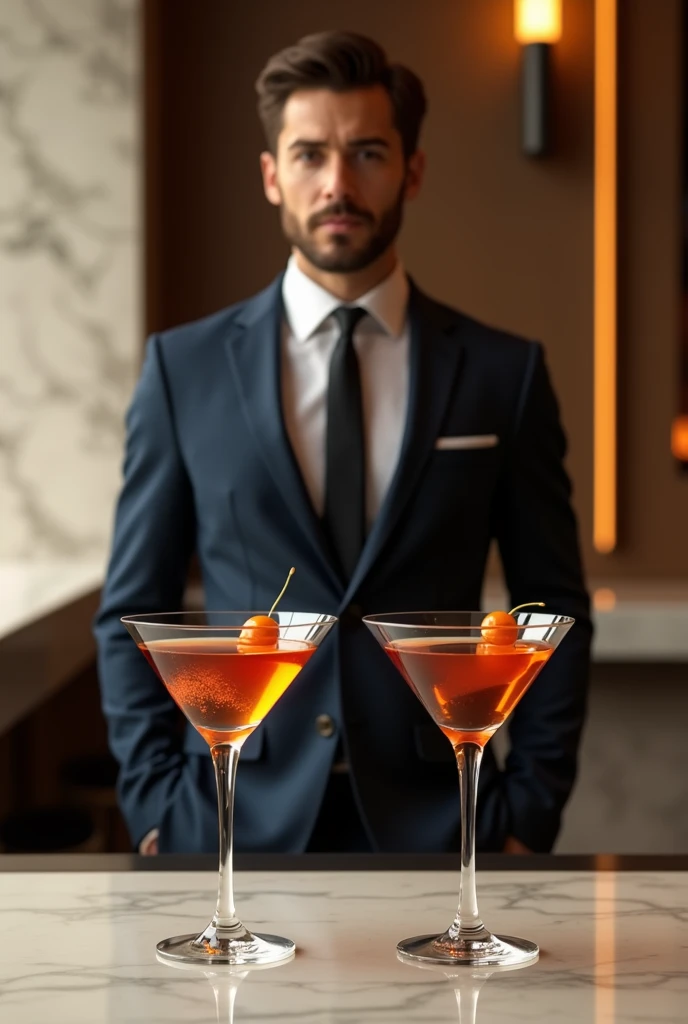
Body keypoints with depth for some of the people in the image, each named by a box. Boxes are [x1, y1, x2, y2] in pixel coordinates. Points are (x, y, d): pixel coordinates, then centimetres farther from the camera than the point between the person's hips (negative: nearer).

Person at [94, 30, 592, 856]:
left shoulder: (503, 374, 1)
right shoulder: (185, 367, 1)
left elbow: (553, 609, 5)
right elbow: (132, 612, 4)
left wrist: (531, 810, -2)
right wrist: (154, 806, -3)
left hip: (435, 819, 0)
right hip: (239, 820, 0)